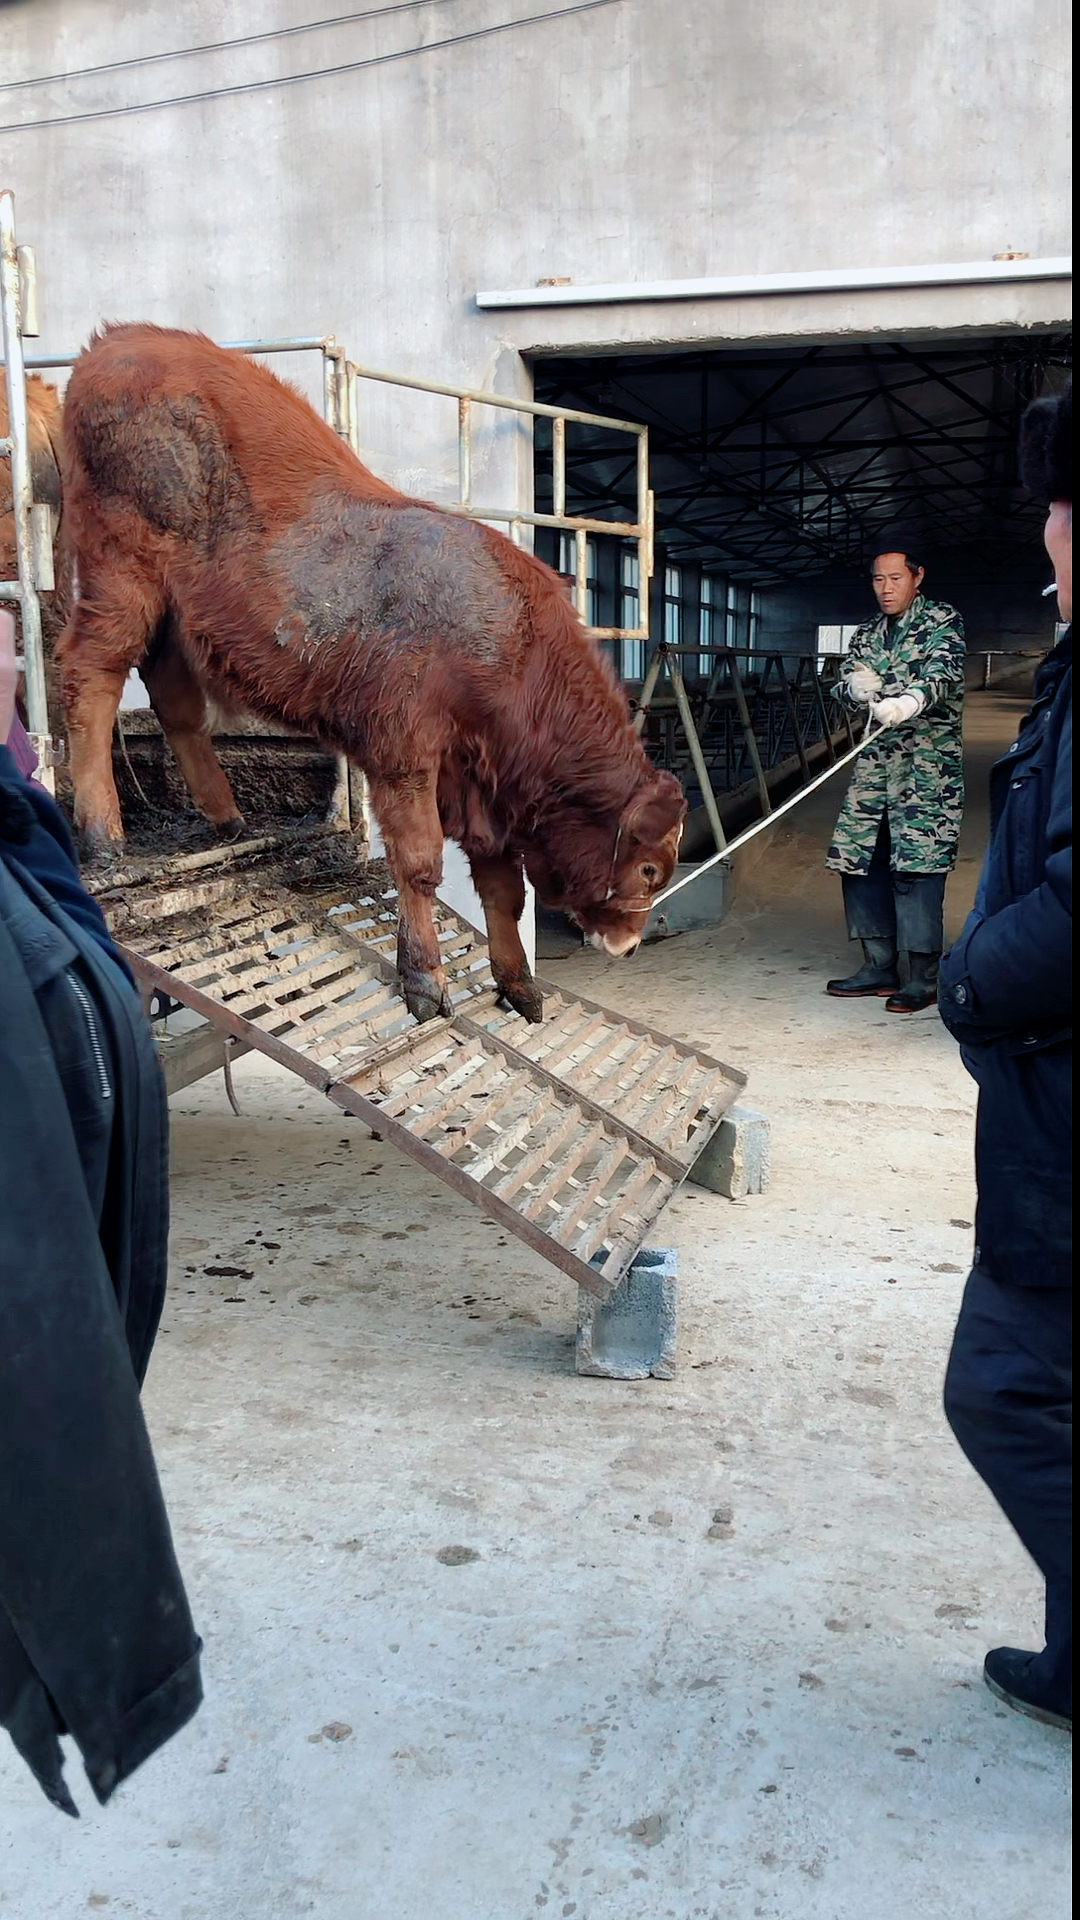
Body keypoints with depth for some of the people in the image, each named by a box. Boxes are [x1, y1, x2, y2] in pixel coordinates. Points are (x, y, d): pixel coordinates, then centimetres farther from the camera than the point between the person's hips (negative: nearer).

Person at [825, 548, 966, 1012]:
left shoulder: (942, 620, -1)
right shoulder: (867, 634, 19)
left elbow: (941, 673, -18)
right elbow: (848, 682, 17)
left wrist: (908, 702, -39)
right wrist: (856, 684, -9)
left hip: (928, 760, -7)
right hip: (875, 758, 7)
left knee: (915, 863, -12)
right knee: (858, 857, 3)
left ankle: (924, 978, -7)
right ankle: (879, 968, 13)